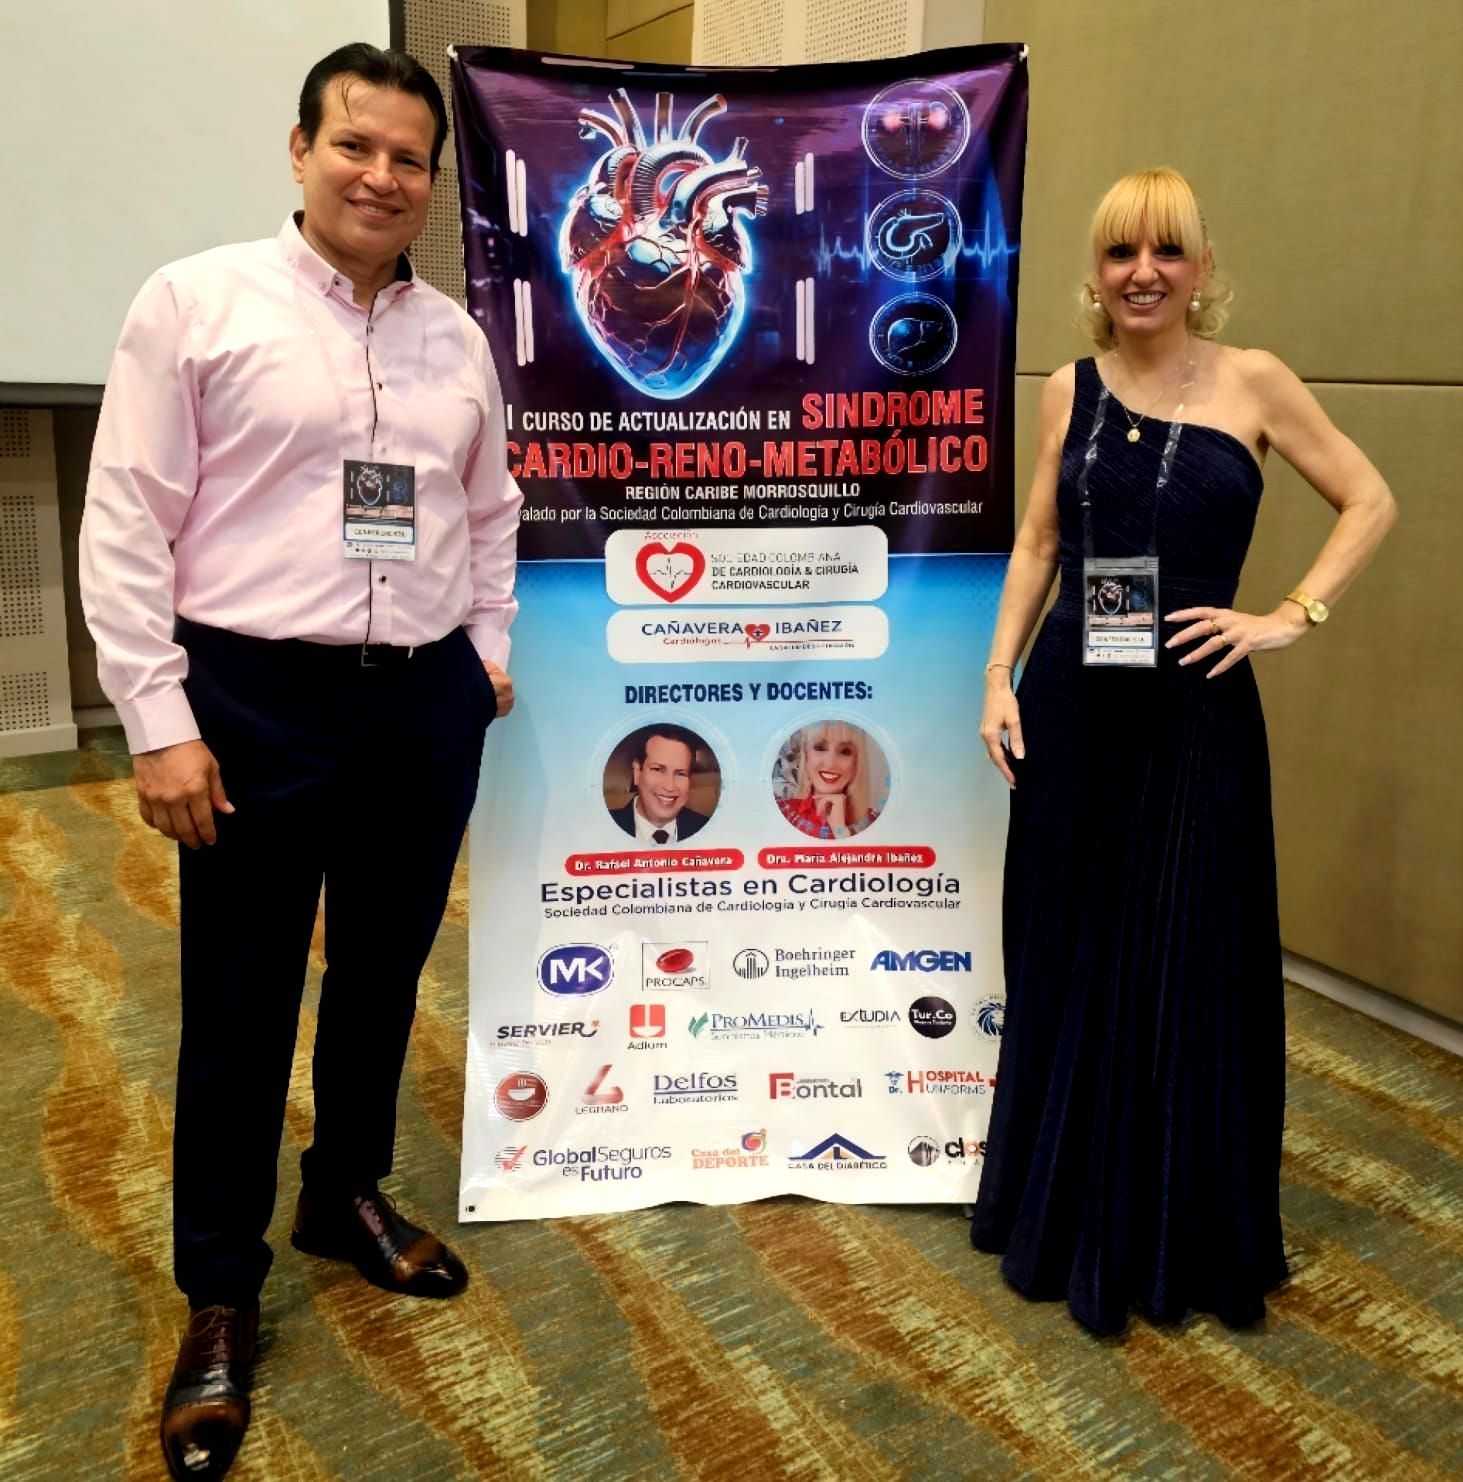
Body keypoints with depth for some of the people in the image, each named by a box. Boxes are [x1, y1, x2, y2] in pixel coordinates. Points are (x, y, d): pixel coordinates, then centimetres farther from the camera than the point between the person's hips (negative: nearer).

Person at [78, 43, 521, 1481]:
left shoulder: (457, 336, 10)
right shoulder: (196, 303, -5)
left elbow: (490, 514, 20)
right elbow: (126, 526, -8)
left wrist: (487, 652, 12)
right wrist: (158, 722, -12)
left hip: (426, 703, 5)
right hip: (259, 700, -4)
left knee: (382, 975, 16)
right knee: (240, 1006, 6)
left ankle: (347, 1195, 40)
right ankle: (218, 1296, 25)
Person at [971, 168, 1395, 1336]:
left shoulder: (1251, 381, -2)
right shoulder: (1072, 389, 6)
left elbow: (1371, 502, 3)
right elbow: (1039, 542, 9)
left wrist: (1291, 618, -8)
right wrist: (1000, 677, 2)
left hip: (1194, 714, -3)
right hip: (1071, 706, 3)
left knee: (1183, 969, 7)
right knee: (1065, 959, 12)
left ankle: (1172, 1237, 28)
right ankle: (1063, 1209, 33)